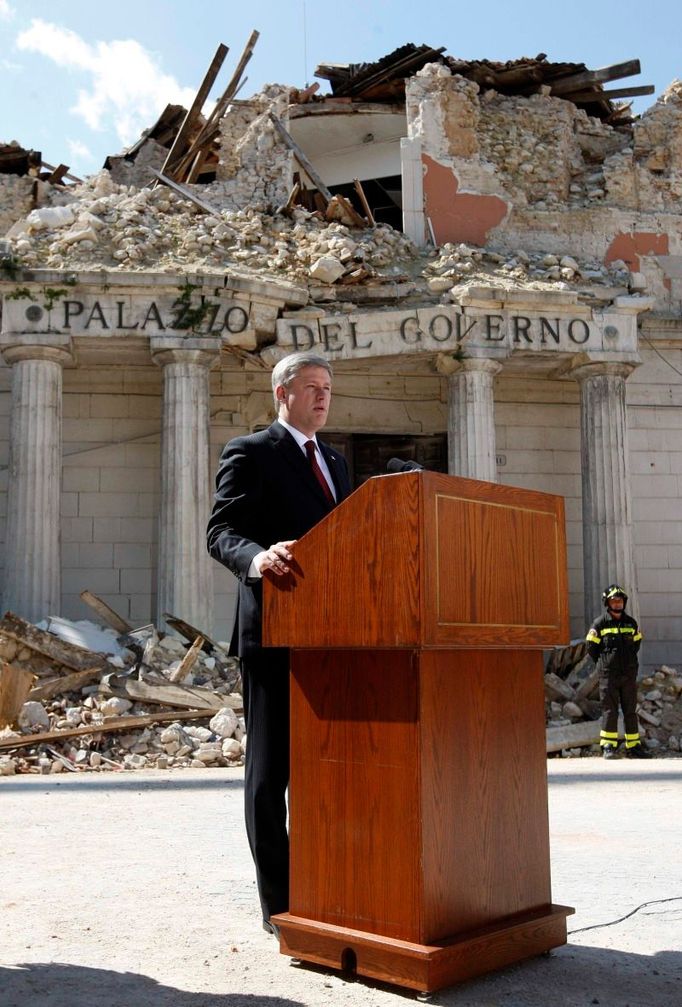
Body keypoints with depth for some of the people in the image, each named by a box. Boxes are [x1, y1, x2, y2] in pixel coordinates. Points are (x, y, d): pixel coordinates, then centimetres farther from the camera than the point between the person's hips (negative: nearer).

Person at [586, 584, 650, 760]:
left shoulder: (631, 623, 8)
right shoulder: (599, 624, -4)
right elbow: (591, 647, 2)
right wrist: (603, 664, 6)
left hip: (629, 674, 4)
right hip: (608, 675, -4)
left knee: (630, 710, 7)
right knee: (609, 710, -3)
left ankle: (633, 746, 13)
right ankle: (608, 746, 2)